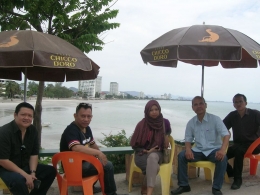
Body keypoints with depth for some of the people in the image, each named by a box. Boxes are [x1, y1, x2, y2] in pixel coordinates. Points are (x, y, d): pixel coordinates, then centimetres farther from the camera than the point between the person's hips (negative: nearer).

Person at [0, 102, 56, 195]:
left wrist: (33, 172, -14)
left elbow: (34, 155, 4)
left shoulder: (33, 130, 0)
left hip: (25, 166, 7)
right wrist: (25, 175, -25)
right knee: (18, 180, -36)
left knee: (50, 171, -5)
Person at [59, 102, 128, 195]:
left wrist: (100, 155, 1)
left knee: (106, 162, 22)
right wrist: (98, 153, -33)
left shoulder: (87, 128, 6)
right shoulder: (71, 130, -24)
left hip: (83, 162, 10)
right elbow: (77, 148, -41)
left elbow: (93, 144, 19)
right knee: (107, 166, -14)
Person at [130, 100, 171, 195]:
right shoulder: (141, 125, -7)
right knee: (155, 167, -36)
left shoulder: (164, 122, 0)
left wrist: (166, 135, -2)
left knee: (153, 157, -38)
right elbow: (134, 145, -2)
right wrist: (147, 151, -14)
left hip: (157, 153, 2)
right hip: (142, 154, -1)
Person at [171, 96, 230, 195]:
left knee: (222, 158, -34)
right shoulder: (191, 123, 2)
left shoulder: (215, 119, -10)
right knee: (181, 156, -18)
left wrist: (223, 149, -37)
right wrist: (188, 149, -19)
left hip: (214, 150, -3)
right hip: (198, 151, 3)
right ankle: (183, 185, -5)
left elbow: (226, 135, -18)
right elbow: (188, 139, 6)